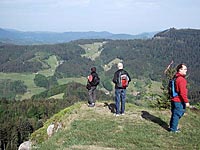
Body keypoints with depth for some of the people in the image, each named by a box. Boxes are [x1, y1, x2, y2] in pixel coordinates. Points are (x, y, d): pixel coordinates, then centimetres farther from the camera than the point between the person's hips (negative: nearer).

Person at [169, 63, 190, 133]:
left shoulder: (176, 77, 10)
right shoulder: (182, 79, -20)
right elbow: (182, 92, -23)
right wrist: (186, 101, -17)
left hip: (174, 99, 9)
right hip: (179, 101, -9)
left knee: (175, 114, 21)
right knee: (177, 114, 3)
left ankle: (172, 126, 33)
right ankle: (173, 129, 13)